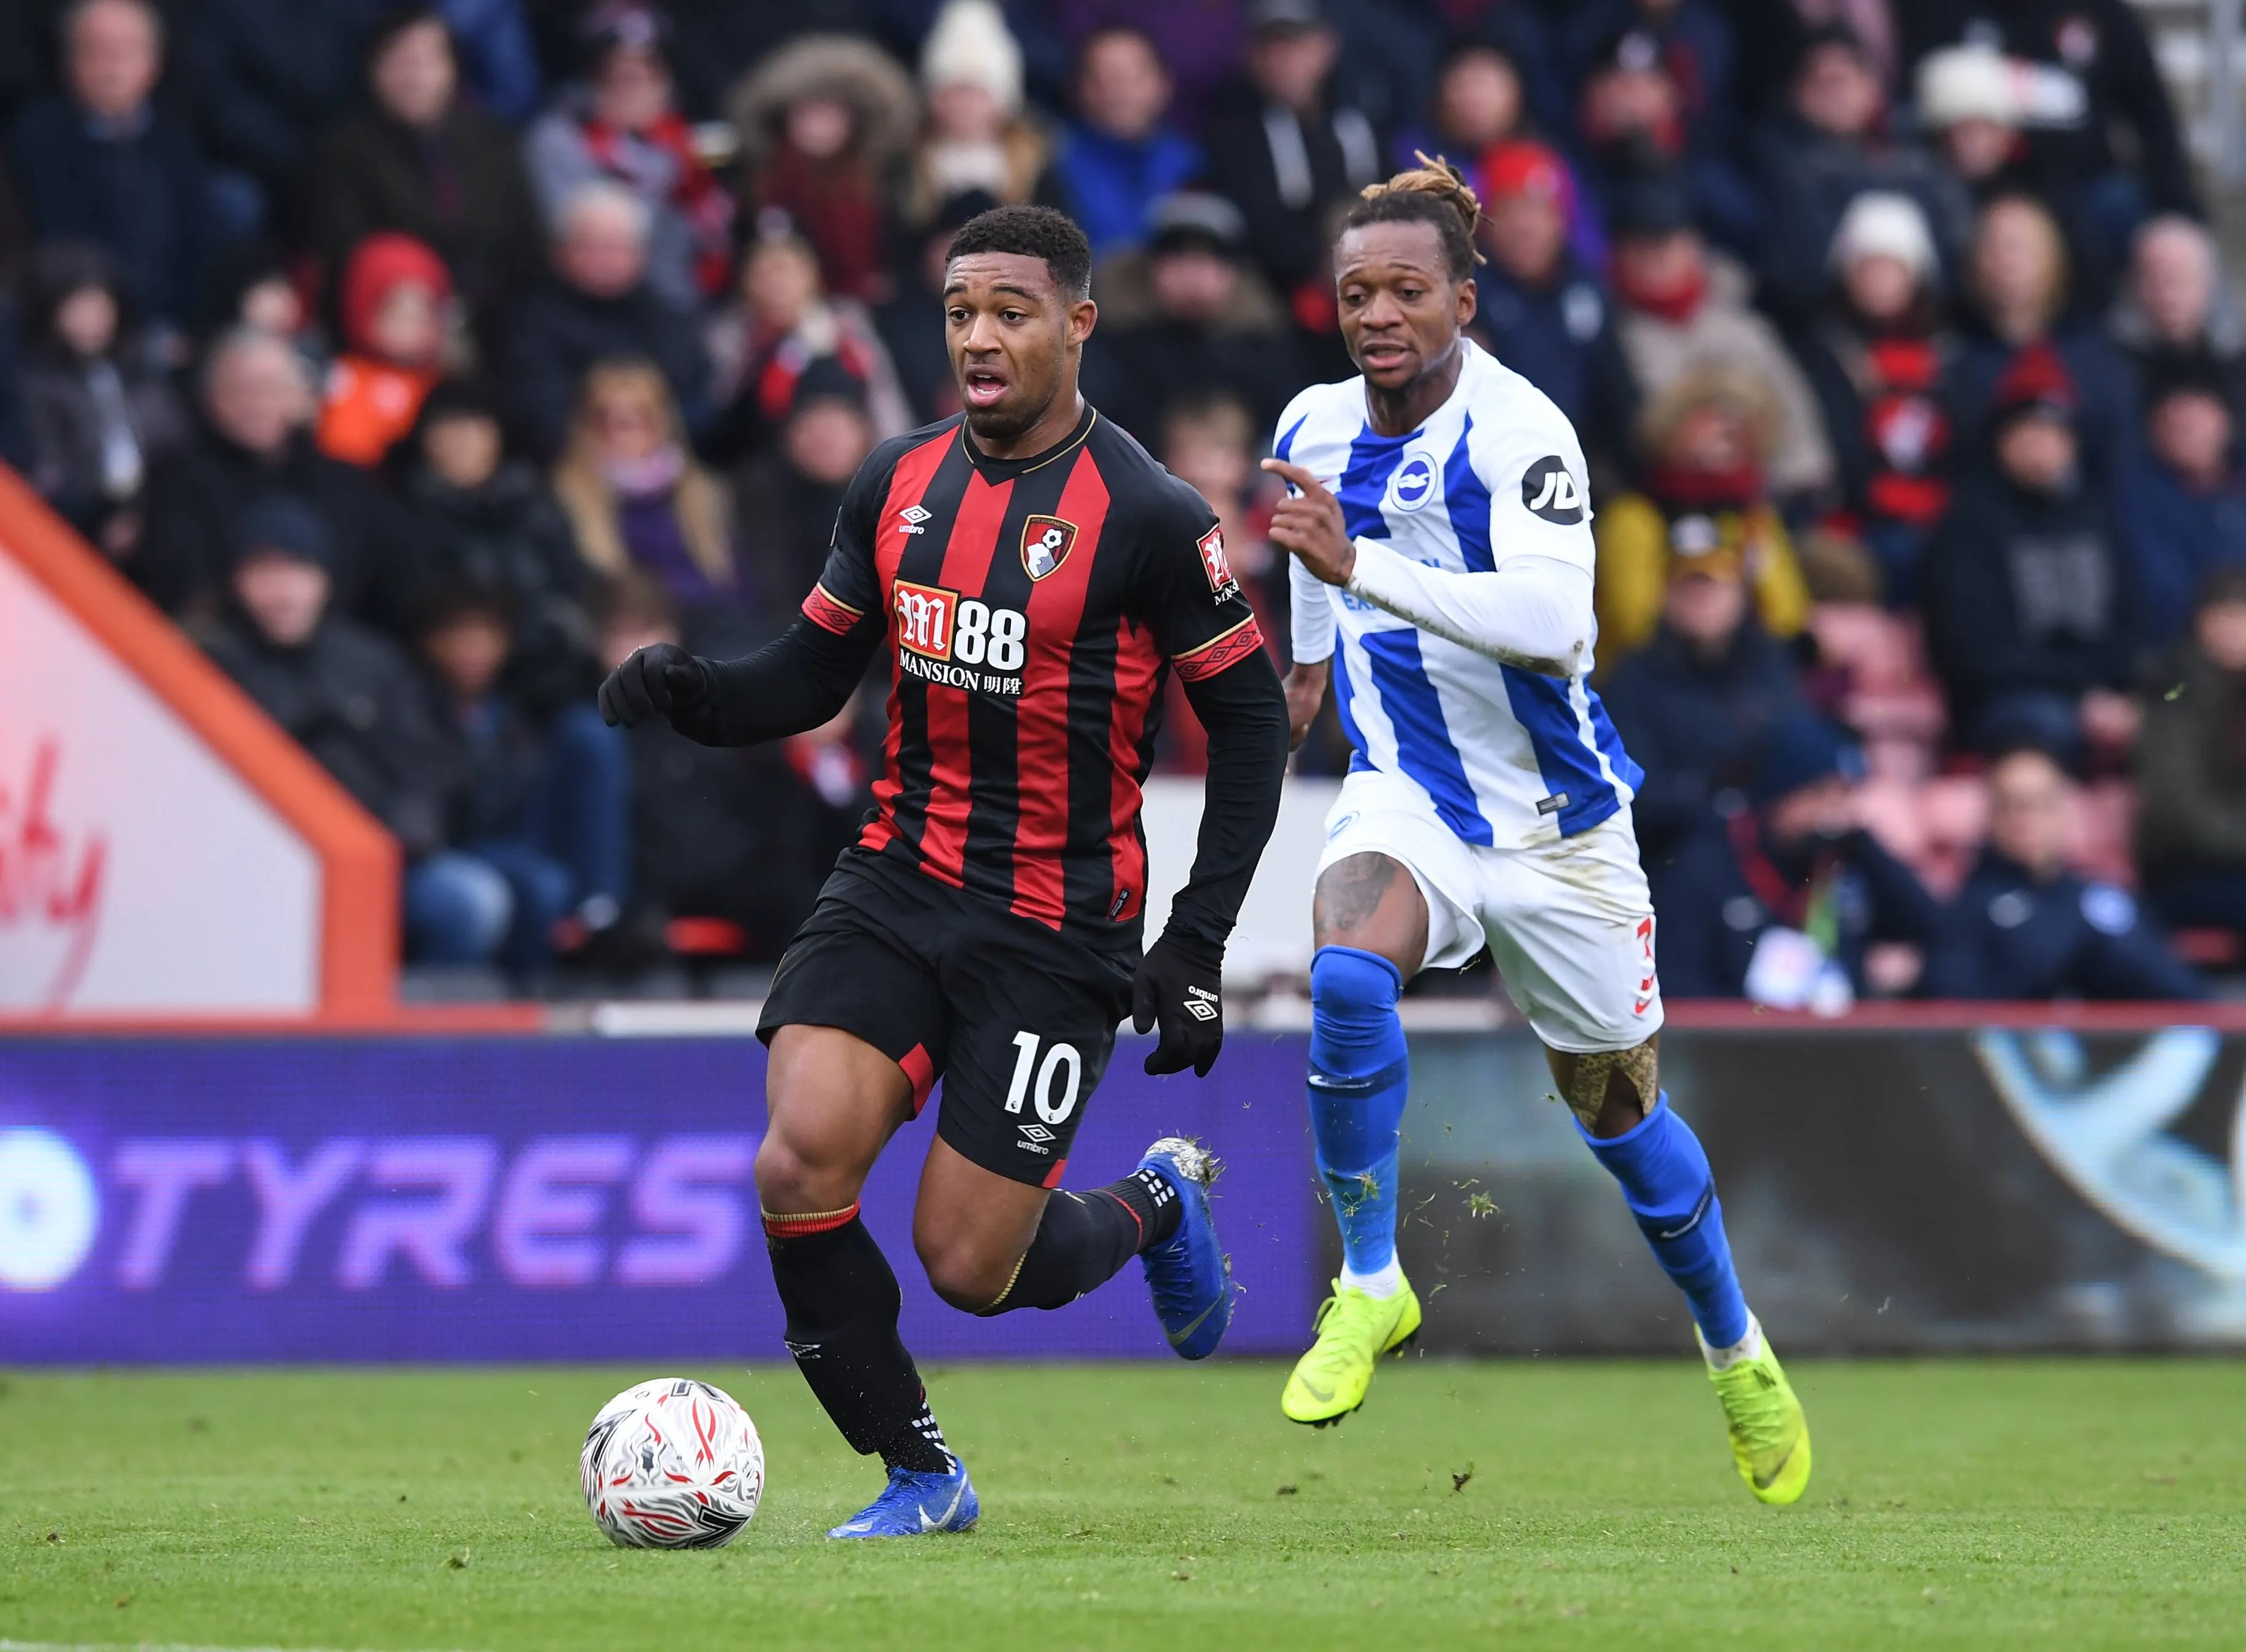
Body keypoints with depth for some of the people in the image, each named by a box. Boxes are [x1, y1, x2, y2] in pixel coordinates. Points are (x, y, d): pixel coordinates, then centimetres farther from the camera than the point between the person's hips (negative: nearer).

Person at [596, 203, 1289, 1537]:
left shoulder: (1147, 517, -11)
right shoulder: (898, 489, 5)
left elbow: (1251, 718, -4)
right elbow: (810, 680, 13)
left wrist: (1199, 945, -9)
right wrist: (686, 690, -9)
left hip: (1056, 926, -4)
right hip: (899, 886, 4)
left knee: (969, 1264, -5)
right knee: (799, 1167, -18)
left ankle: (1158, 1205, 30)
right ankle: (919, 1479, 1)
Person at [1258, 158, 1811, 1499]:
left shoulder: (1521, 433, -22)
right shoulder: (1315, 429, -2)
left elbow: (1555, 622, -38)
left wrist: (1359, 565, -43)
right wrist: (1312, 650, 36)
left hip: (1556, 821, -3)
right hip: (1406, 796, 3)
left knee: (1621, 1111, 11)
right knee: (1349, 973, -31)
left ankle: (1735, 1348, 37)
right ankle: (1371, 1283, -15)